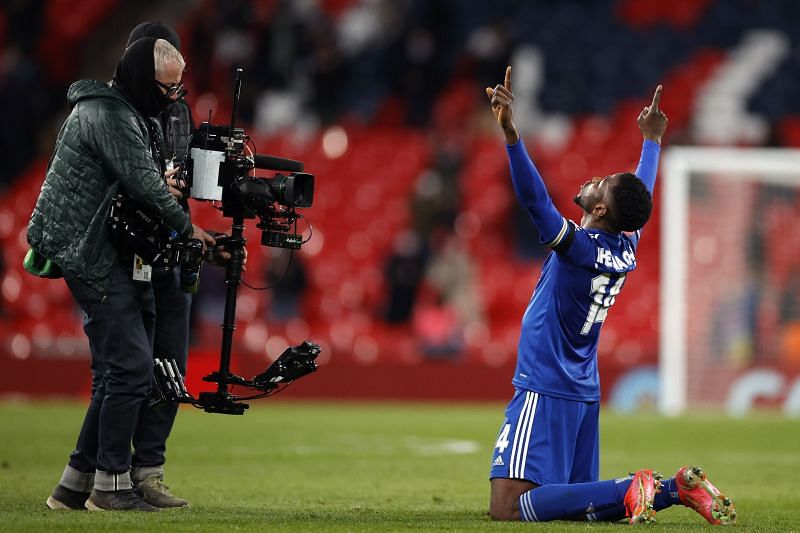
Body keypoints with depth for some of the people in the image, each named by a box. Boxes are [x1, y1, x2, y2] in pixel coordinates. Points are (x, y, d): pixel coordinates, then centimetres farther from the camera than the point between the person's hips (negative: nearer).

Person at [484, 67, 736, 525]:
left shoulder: (577, 246, -16)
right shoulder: (626, 250, 5)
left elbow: (536, 199, -31)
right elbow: (642, 196, 24)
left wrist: (510, 134, -41)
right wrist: (652, 140, 39)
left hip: (545, 392, -8)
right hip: (584, 394, 8)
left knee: (508, 507, -16)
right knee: (576, 500, 14)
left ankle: (630, 491, -21)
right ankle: (676, 488, 1)